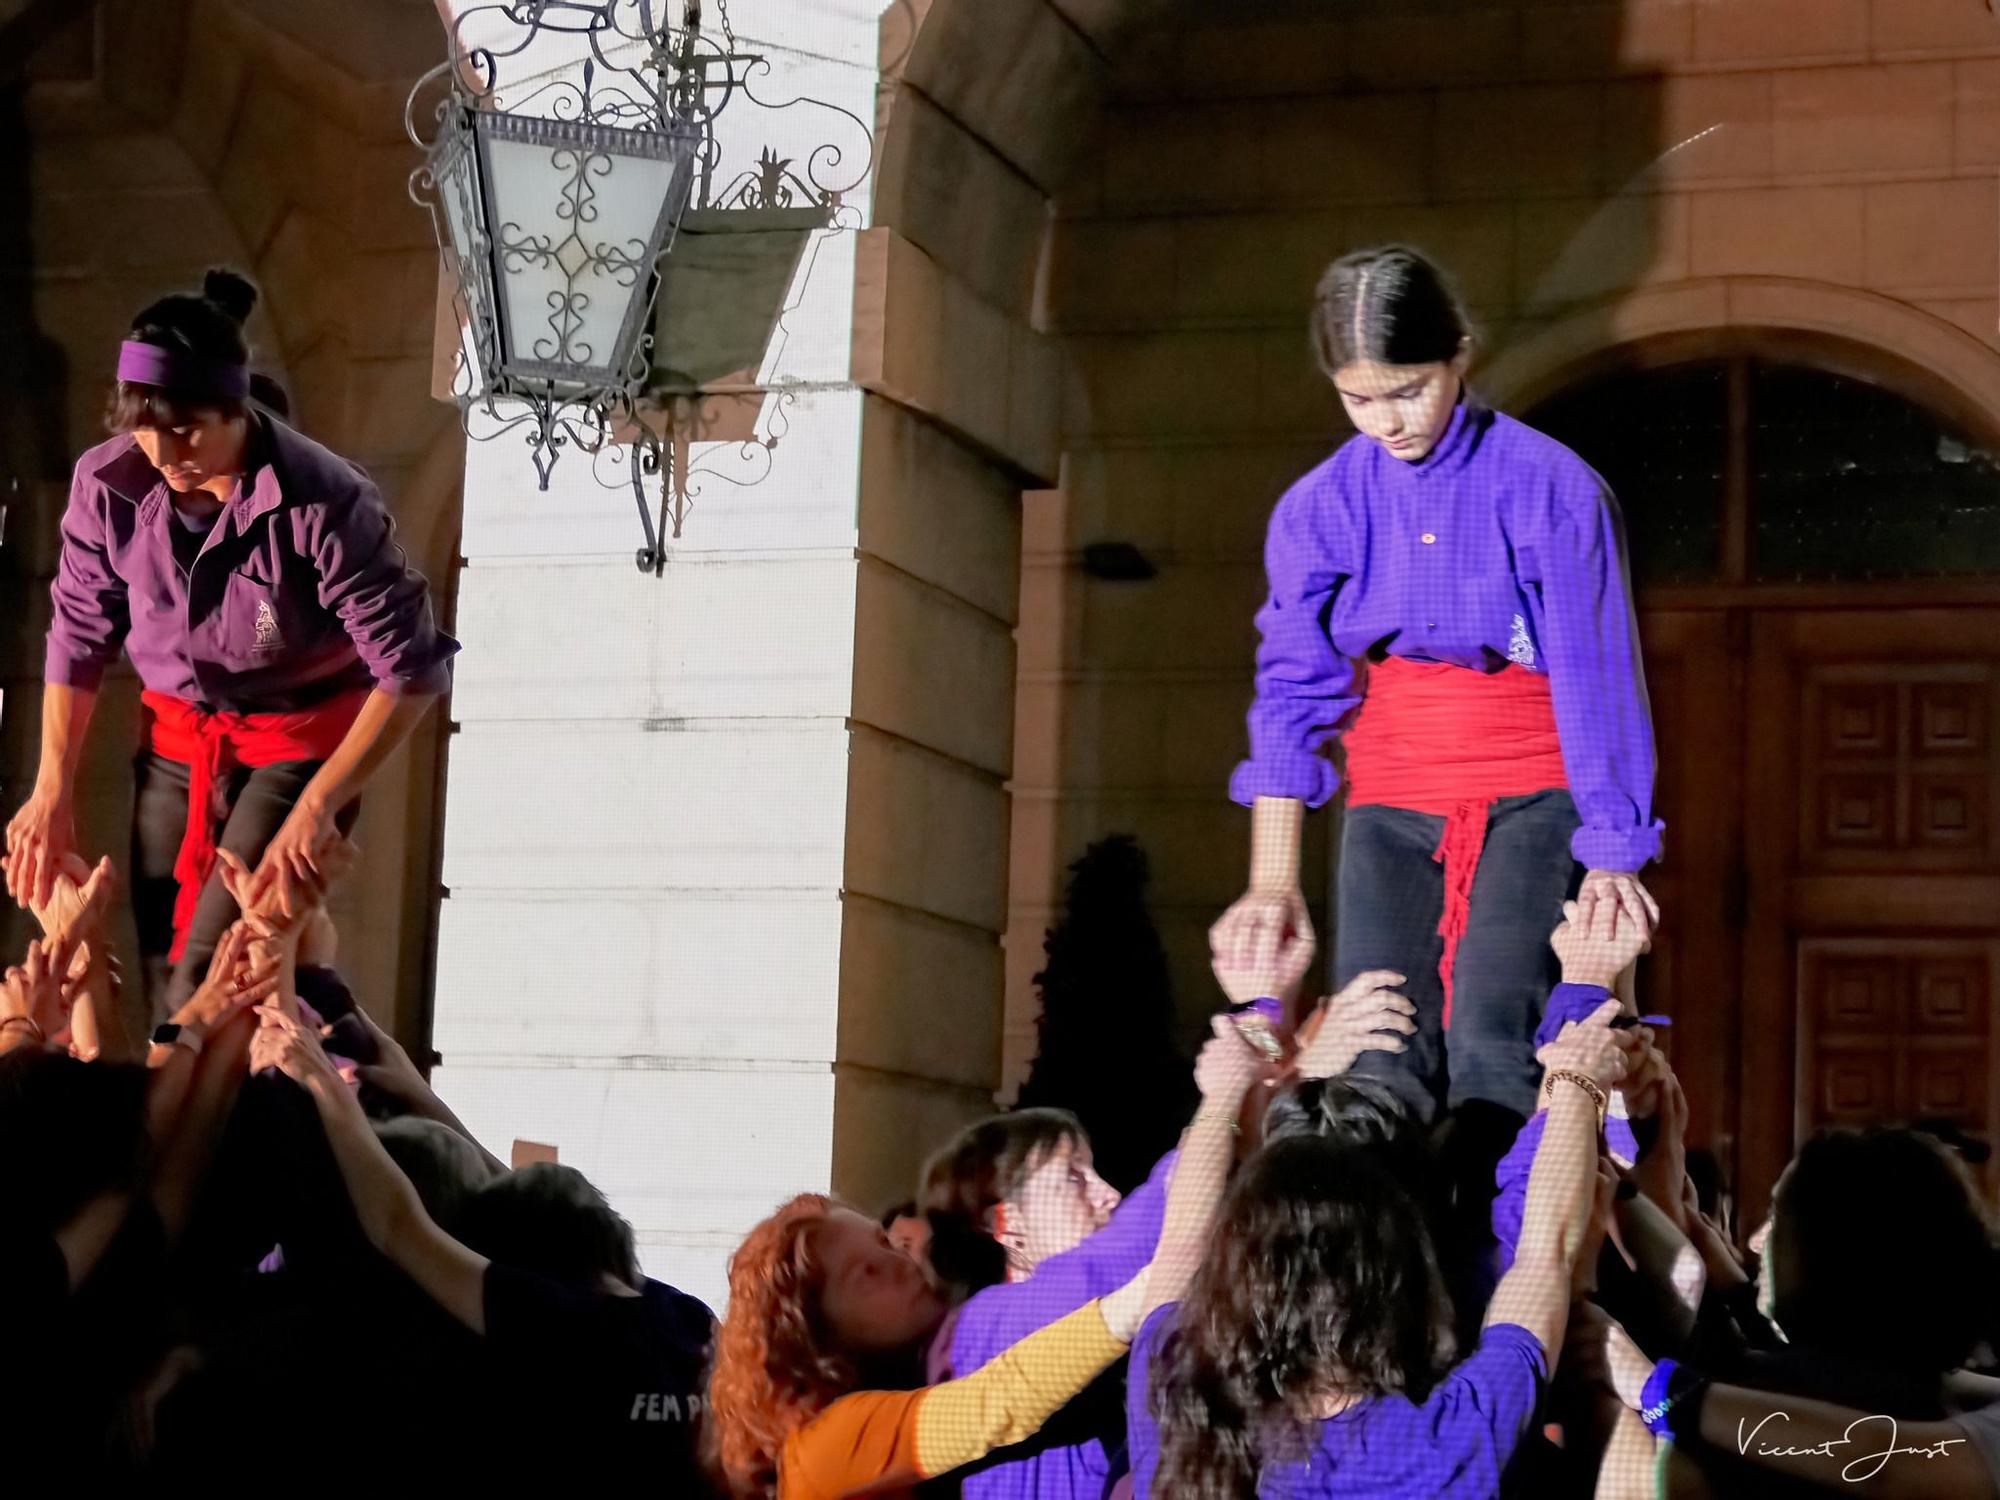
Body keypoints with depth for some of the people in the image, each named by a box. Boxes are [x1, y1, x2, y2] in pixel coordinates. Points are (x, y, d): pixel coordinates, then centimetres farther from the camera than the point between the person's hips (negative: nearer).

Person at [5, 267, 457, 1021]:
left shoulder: (325, 503, -27)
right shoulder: (108, 483, -14)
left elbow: (413, 670, -22)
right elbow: (79, 637, 1)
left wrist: (317, 807, -26)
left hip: (302, 738, -4)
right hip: (175, 736, 4)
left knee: (210, 981, -14)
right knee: (161, 976, 5)